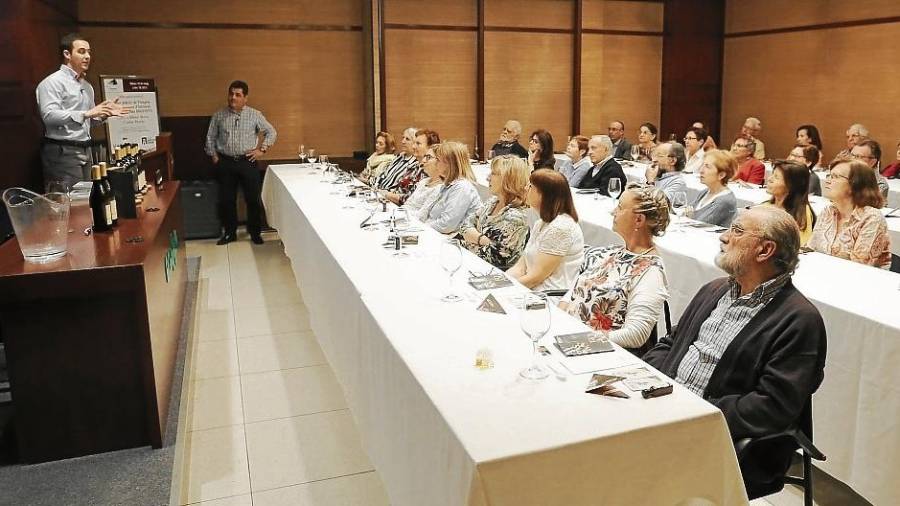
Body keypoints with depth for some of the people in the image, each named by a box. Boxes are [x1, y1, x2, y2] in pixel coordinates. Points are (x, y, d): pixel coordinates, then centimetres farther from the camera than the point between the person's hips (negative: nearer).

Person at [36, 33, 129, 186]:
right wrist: (86, 113, -25)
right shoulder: (52, 82, -7)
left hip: (85, 150, 8)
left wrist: (105, 114, 5)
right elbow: (49, 116, -20)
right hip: (63, 151, -8)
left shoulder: (87, 86, 18)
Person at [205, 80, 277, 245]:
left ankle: (255, 233, 17)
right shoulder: (219, 115, 3)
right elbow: (210, 137, 12)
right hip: (226, 162, 1)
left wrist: (262, 149, -1)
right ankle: (230, 233, 20)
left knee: (253, 199, 3)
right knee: (226, 200, 6)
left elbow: (271, 132, 7)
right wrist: (213, 155, 6)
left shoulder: (255, 115, 0)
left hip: (248, 162, -1)